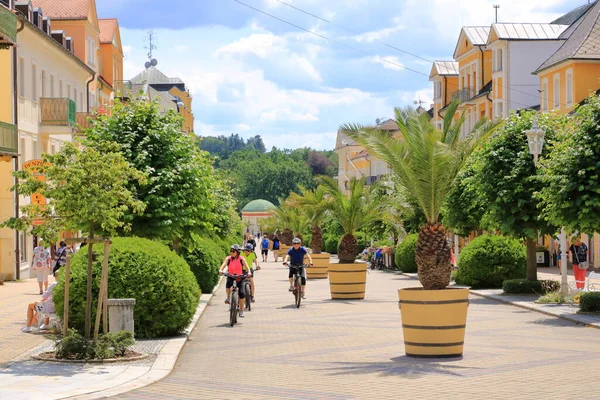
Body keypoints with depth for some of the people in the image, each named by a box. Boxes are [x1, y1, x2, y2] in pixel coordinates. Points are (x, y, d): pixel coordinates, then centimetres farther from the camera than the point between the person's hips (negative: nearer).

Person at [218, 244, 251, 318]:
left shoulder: (241, 259, -5)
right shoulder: (228, 258, -4)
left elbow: (246, 266, -13)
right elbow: (223, 264, -19)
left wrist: (249, 272, -34)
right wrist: (220, 270, -39)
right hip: (231, 277, 1)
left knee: (242, 293, -13)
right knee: (228, 285, -33)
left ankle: (241, 311, 0)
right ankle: (228, 297, -4)